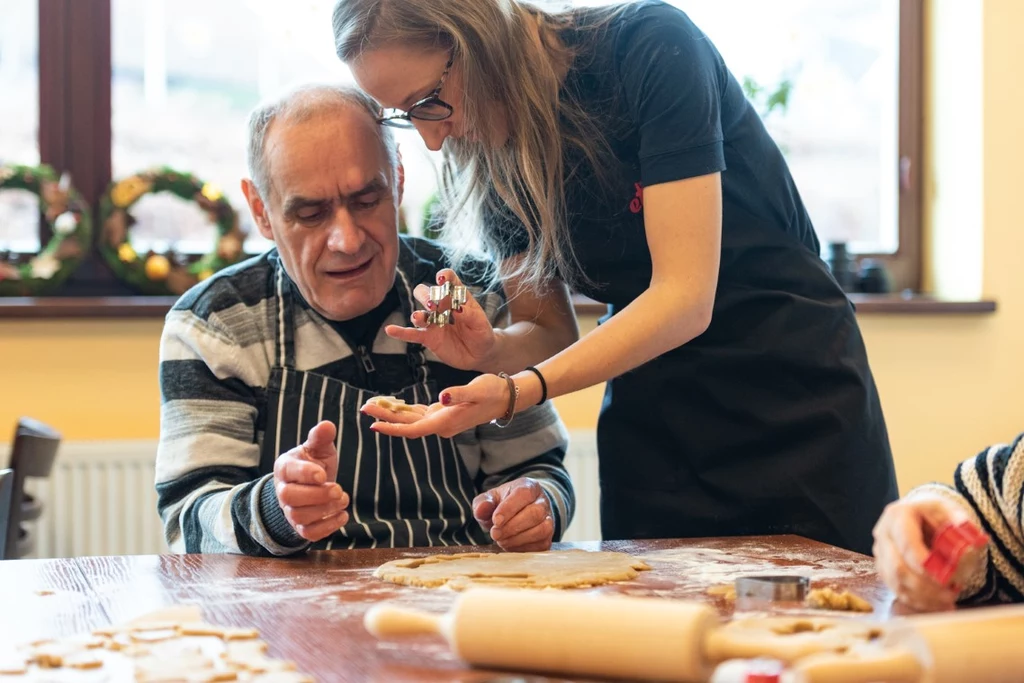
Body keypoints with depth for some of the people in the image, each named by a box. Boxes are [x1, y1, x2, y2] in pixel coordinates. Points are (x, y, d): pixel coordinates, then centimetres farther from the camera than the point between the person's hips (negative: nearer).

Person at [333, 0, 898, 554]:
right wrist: (492, 350, -21)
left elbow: (685, 298, -26)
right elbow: (550, 332, 2)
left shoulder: (650, 47, -21)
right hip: (655, 426, 4)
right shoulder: (489, 154, -4)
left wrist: (518, 390, -35)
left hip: (794, 395, -4)